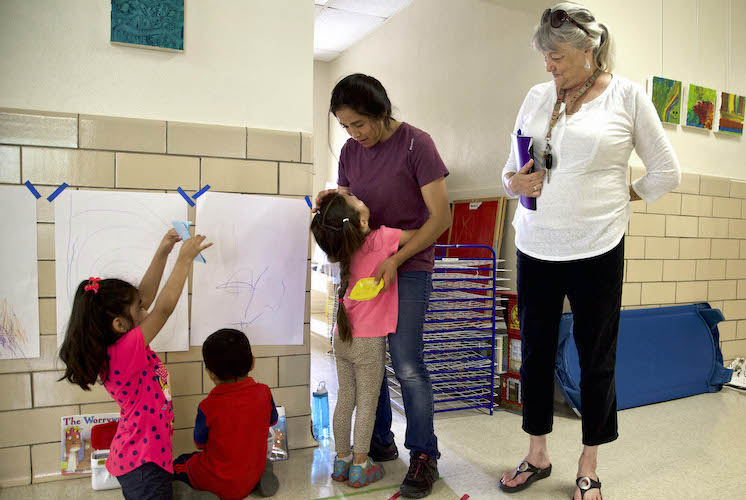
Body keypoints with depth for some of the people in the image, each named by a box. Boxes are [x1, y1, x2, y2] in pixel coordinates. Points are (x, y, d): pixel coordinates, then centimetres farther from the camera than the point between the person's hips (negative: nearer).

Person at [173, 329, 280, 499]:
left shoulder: (208, 407, -25)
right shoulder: (263, 392, -14)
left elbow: (200, 444, -7)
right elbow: (272, 421, 7)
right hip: (255, 470, 4)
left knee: (178, 465, 22)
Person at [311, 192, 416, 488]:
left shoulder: (344, 246, -2)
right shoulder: (380, 240, -19)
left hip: (342, 337, 6)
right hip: (368, 341, -6)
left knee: (345, 400, 17)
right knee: (367, 405, 9)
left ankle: (342, 461, 30)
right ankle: (360, 467, 21)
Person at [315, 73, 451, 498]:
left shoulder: (416, 144, -10)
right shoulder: (351, 151, 7)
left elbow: (441, 216, -13)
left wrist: (396, 259, -19)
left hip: (409, 267, -5)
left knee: (407, 365, -7)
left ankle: (424, 455, 11)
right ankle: (380, 442, 27)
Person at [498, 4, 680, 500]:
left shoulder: (628, 96, -1)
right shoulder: (538, 96, 9)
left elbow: (667, 172, 5)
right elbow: (512, 166, 15)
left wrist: (617, 197, 6)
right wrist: (514, 183, -6)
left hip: (596, 251, -3)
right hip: (536, 248, 4)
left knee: (597, 359, 8)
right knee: (535, 351, 11)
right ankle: (538, 456, 31)